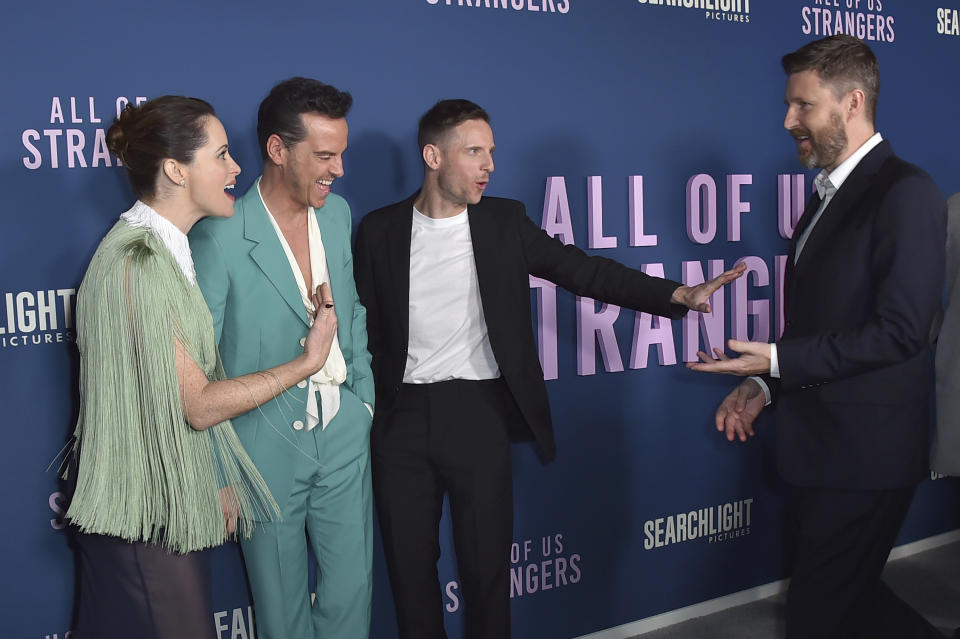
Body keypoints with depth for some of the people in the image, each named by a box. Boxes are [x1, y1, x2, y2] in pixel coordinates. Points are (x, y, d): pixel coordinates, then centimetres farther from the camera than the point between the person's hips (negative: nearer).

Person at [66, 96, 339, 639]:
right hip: (144, 509, -9)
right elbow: (197, 405, -20)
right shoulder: (140, 263, -21)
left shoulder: (163, 251, 11)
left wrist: (219, 479, 13)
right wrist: (307, 362, -13)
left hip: (170, 499, 9)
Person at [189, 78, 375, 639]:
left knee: (353, 587, 13)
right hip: (267, 446, -5)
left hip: (344, 434, 5)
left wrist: (364, 395, 11)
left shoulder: (337, 212, 2)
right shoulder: (219, 237, -18)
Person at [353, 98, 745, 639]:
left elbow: (584, 270, 0)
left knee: (486, 565, 6)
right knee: (409, 565, 10)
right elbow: (365, 326, 4)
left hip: (479, 414, 0)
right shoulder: (380, 230, 2)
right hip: (402, 416, 1)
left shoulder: (505, 221, 3)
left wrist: (677, 295, -10)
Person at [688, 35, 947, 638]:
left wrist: (777, 359, -20)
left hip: (864, 452, -9)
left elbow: (900, 331, -21)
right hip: (817, 446, 9)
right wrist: (765, 383, 5)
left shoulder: (905, 193, -15)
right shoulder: (830, 194, 14)